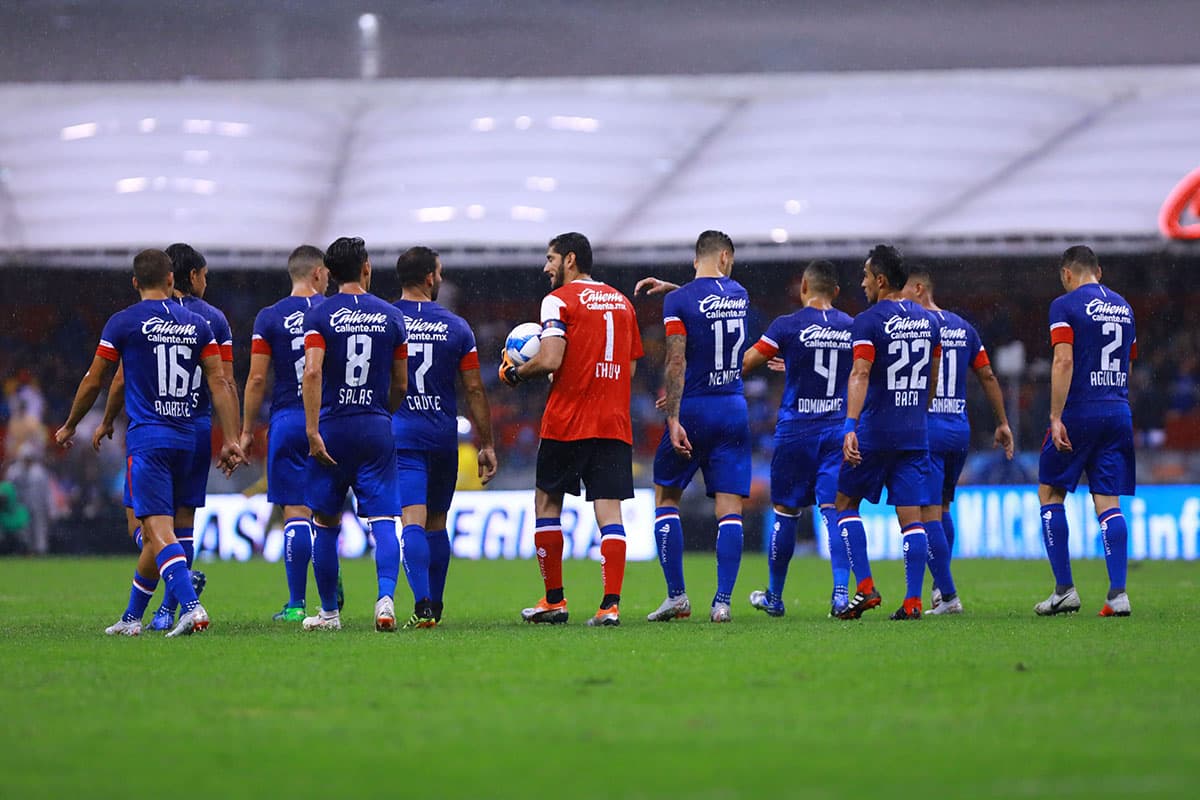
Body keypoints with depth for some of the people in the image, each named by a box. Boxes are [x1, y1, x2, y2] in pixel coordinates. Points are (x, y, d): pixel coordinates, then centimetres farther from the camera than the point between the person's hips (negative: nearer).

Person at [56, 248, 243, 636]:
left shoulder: (123, 323, -2)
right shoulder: (197, 324, 9)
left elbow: (93, 382, 4)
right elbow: (220, 384, 3)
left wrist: (69, 427, 19)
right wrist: (231, 440, 4)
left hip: (146, 438, -5)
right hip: (185, 438, 5)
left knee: (158, 530, -12)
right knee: (158, 531, 14)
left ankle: (191, 607, -30)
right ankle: (131, 617, 24)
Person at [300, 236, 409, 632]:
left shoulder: (319, 316, -2)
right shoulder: (392, 317, 5)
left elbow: (312, 372, -14)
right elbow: (401, 385, 9)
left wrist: (312, 430, -15)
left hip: (333, 426, -1)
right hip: (377, 429, 1)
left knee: (326, 523, 10)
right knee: (383, 520, -2)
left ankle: (328, 612, 16)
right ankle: (386, 596, -23)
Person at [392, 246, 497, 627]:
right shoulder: (456, 327, 2)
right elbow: (474, 389, 4)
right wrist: (486, 444, 10)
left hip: (399, 434, -2)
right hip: (443, 436, 2)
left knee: (412, 521, -9)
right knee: (436, 522, 16)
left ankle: (423, 605, -24)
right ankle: (435, 605, 23)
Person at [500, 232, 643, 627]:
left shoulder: (559, 300, -6)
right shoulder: (622, 302, 15)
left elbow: (550, 361, -16)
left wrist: (514, 372, 0)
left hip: (567, 421, -5)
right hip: (615, 423, 5)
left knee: (547, 502, 11)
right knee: (609, 509, -1)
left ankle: (554, 601, 13)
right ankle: (611, 604, -13)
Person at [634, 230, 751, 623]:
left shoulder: (679, 301, -8)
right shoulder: (739, 294, 6)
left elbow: (676, 363, -14)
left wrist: (673, 419, -14)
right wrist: (669, 287, 29)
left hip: (693, 411, -3)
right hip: (734, 411, 3)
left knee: (665, 497, 11)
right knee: (730, 510, 1)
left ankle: (676, 595, 6)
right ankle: (722, 601, -7)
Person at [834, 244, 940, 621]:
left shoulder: (868, 322, -10)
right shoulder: (927, 320, 10)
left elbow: (860, 375, -22)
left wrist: (850, 427, -30)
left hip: (875, 432, -5)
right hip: (915, 434, 5)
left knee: (846, 502, 10)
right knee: (911, 516, 3)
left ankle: (865, 588, 0)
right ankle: (913, 601, -3)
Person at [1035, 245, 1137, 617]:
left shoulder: (1065, 306, -6)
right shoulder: (1123, 307, 14)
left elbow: (1063, 361, -15)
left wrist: (1056, 416, -16)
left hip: (1079, 414, -5)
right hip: (1118, 414, 5)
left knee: (1050, 494, 7)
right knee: (1108, 503, 3)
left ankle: (1064, 590, 2)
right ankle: (1118, 593, -8)